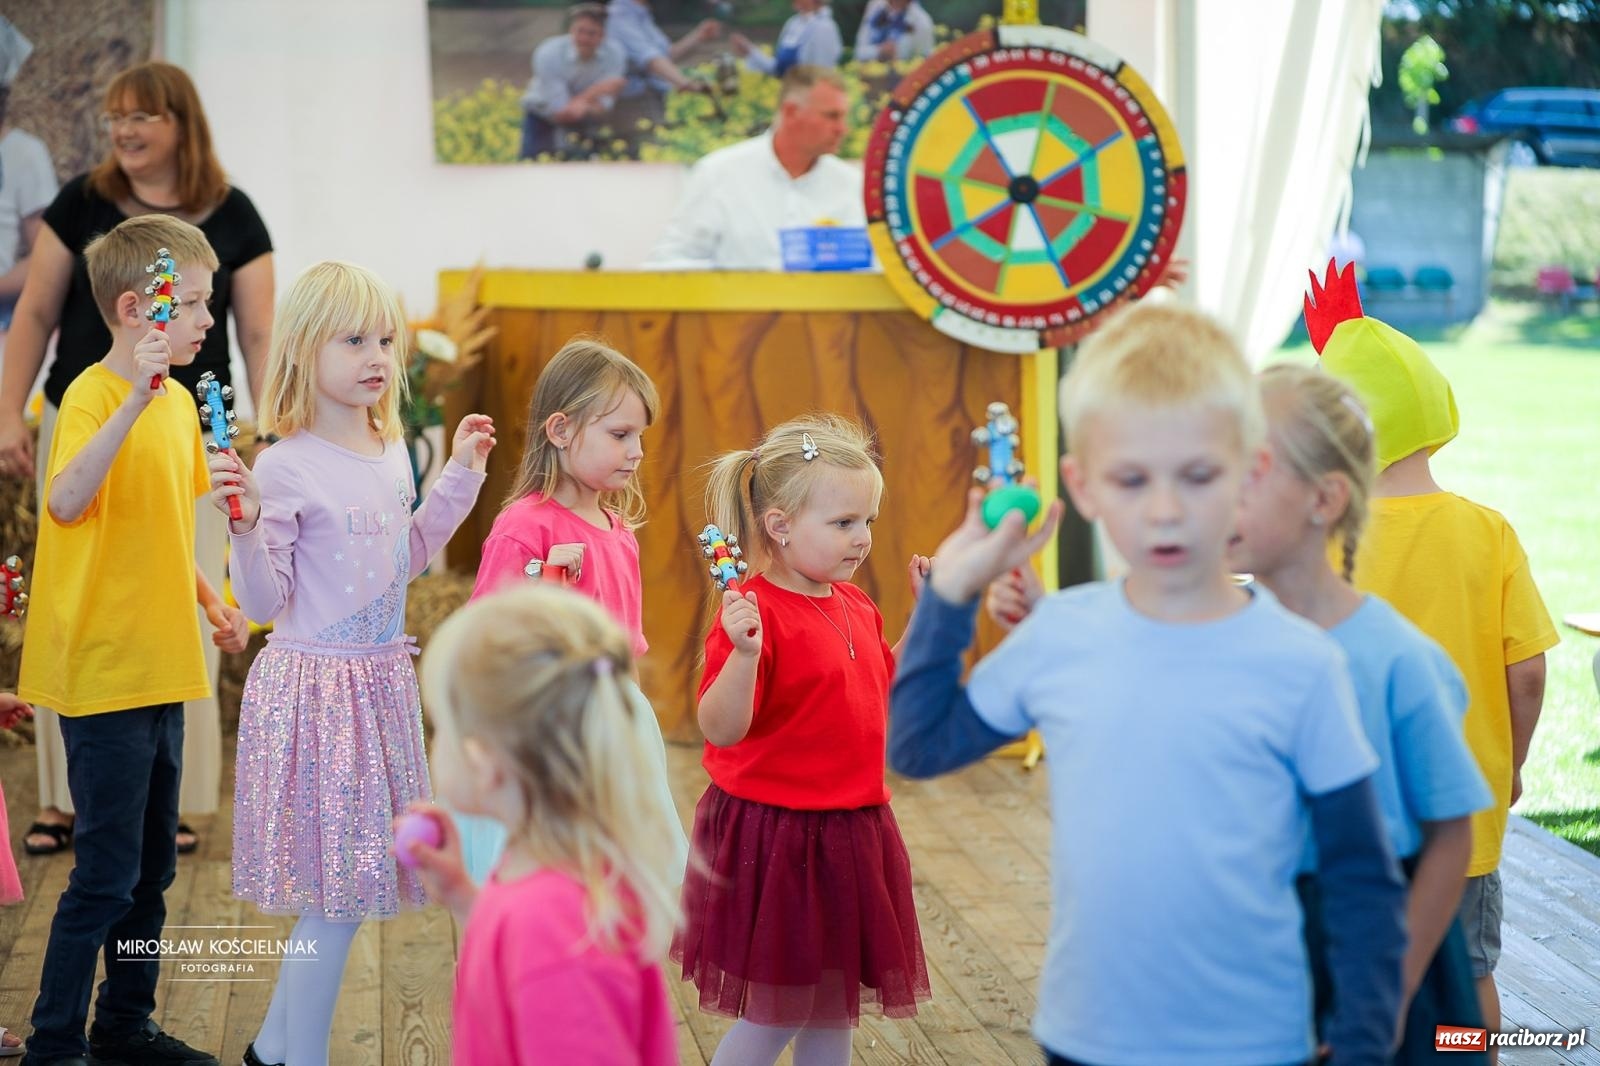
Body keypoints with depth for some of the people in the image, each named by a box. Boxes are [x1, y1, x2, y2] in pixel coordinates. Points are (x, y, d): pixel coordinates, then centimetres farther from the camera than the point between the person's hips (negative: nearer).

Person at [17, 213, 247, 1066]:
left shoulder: (180, 401, 9)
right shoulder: (94, 395, -16)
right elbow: (65, 501, -36)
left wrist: (214, 603, 12)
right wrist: (135, 399, -42)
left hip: (159, 668, 8)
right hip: (101, 671, -8)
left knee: (152, 865, 16)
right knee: (108, 872, -3)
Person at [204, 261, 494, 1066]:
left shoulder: (391, 454, 6)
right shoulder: (285, 469, -17)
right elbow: (263, 602, -15)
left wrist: (460, 475, 19)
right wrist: (244, 526, -31)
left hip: (382, 680, 7)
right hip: (315, 686, -7)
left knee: (346, 883, 13)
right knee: (339, 891, -3)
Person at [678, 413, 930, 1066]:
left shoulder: (855, 607, 7)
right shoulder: (756, 612, -19)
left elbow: (889, 691, 21)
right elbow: (721, 729, -24)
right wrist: (744, 653, -40)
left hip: (850, 833, 8)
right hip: (774, 835, -8)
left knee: (833, 1011, 17)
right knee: (775, 1013, 1)